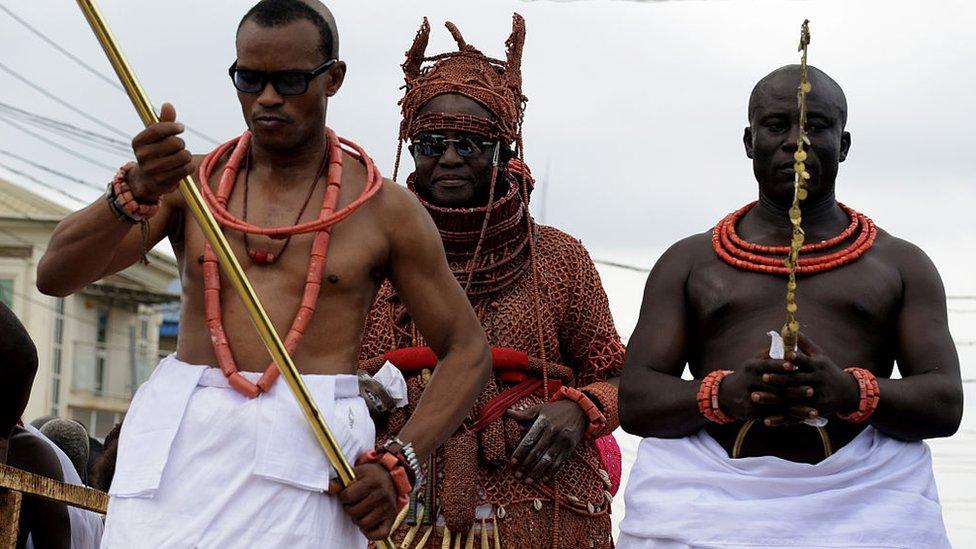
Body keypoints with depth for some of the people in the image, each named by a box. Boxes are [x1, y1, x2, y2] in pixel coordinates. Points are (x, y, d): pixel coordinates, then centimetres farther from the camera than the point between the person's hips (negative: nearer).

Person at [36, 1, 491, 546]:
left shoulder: (383, 207, 5)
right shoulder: (192, 182, 11)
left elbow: (468, 350, 9)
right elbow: (53, 275, 0)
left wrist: (398, 466, -6)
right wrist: (134, 192, -19)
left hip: (308, 446, -2)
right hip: (181, 444, 2)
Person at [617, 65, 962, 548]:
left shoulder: (902, 264, 19)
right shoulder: (688, 262, 19)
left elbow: (946, 403, 7)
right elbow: (633, 400, 9)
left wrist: (851, 392, -13)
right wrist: (723, 394, -12)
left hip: (859, 491, 0)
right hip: (709, 493, 0)